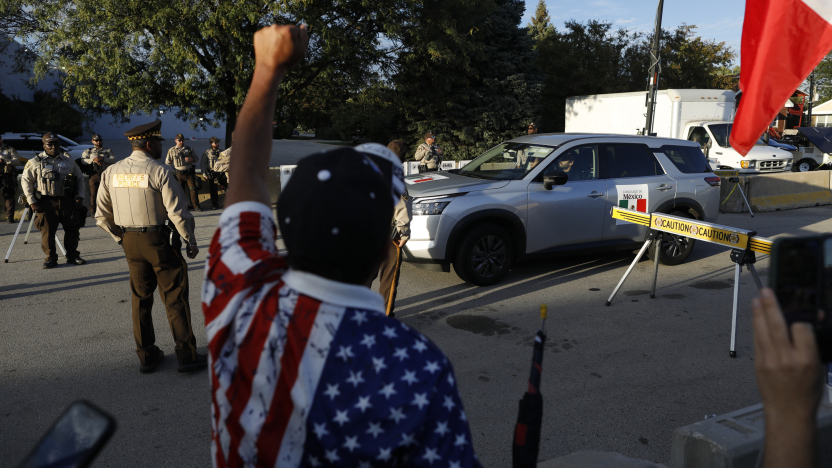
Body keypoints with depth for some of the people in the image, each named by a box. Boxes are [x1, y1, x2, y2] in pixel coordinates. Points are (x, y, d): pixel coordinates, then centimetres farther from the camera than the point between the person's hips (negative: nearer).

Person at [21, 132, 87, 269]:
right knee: (47, 231, -4)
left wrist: (79, 197, 9)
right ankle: (51, 258, 8)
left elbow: (80, 178, 19)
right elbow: (26, 181, 4)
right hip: (47, 203, -3)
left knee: (72, 229, 5)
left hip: (67, 201, 3)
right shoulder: (36, 162, 3)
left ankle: (72, 256, 19)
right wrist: (32, 201, -3)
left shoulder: (68, 161, 12)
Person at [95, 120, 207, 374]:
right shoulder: (159, 171, -13)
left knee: (140, 298, 15)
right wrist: (190, 241, -4)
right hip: (160, 239, -5)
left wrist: (121, 237, 18)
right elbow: (177, 212, -15)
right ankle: (187, 356, 5)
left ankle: (146, 356, 21)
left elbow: (102, 215, 7)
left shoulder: (111, 172, 4)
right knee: (175, 298, 2)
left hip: (130, 241, 6)